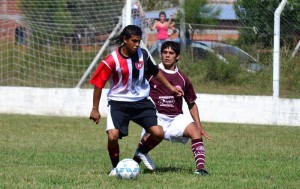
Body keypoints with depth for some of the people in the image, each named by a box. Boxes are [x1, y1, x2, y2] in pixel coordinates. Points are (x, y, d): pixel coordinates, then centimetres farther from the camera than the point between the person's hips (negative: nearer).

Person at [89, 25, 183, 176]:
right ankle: (115, 167, 4)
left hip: (141, 101, 4)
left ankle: (141, 153, 22)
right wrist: (95, 109, -6)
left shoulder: (142, 54, -3)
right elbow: (98, 83, -8)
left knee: (158, 133, -9)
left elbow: (155, 72, 18)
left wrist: (170, 87, 23)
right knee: (113, 136, -23)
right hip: (119, 103, -4)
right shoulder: (112, 60, -16)